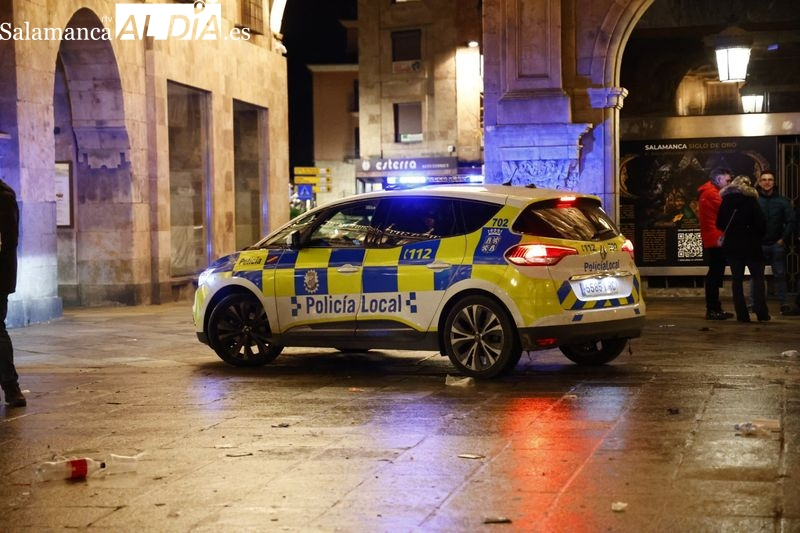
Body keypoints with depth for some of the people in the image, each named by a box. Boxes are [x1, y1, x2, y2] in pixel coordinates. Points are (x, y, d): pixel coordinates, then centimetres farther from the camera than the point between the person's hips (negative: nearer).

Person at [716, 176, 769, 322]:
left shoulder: (726, 200, 3)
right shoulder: (751, 200, -7)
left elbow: (719, 224, 6)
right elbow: (761, 222, -9)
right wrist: (759, 237, 8)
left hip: (732, 246, 3)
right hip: (751, 245, -3)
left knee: (737, 279, 6)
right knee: (757, 277, 5)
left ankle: (742, 314, 2)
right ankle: (761, 313, -5)